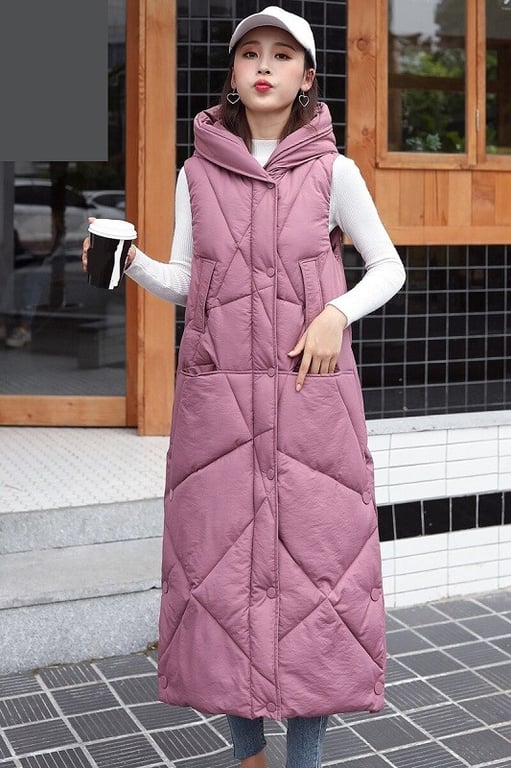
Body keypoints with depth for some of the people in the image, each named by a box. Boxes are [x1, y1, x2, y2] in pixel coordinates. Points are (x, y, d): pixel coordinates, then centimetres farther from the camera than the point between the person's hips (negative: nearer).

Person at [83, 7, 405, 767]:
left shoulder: (332, 172, 1)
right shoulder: (198, 172, 6)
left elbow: (389, 269, 7)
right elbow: (185, 283, 9)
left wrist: (336, 313, -11)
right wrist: (131, 262, -11)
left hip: (311, 393, -1)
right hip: (217, 396, 2)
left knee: (314, 561, -1)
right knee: (221, 566, 4)